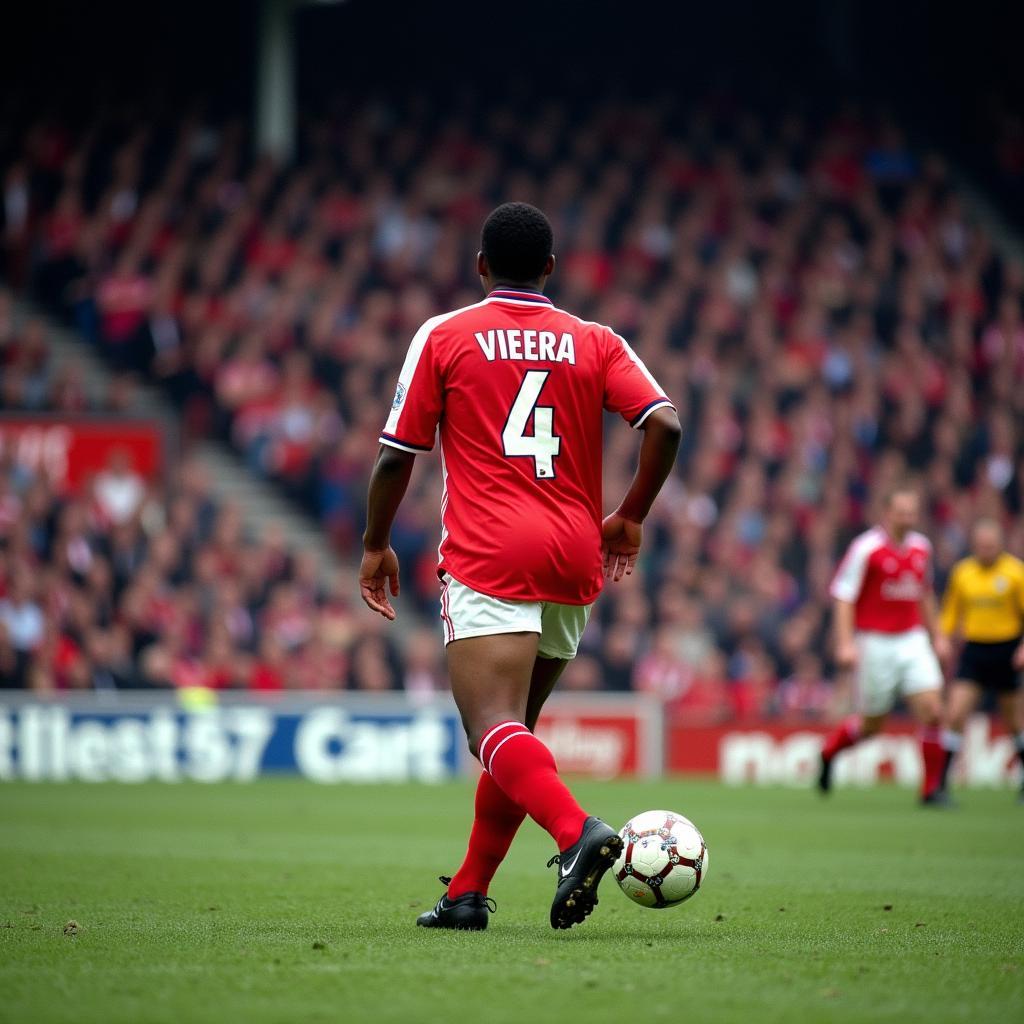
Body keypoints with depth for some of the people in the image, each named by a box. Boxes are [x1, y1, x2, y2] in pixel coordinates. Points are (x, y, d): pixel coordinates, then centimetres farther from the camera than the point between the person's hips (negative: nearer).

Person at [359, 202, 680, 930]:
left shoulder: (444, 337, 5)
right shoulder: (597, 343, 11)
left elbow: (397, 454, 3)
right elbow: (665, 423, -3)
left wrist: (376, 546, 16)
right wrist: (630, 519, 9)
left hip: (488, 556, -5)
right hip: (574, 560, 5)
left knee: (494, 729, -17)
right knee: (514, 727, 19)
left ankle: (578, 830, -43)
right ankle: (469, 893, 19)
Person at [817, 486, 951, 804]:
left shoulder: (922, 547, 8)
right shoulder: (865, 548, -11)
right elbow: (843, 595, -11)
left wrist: (937, 635, 22)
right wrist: (845, 643, -20)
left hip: (913, 640, 5)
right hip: (875, 643, -5)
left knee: (932, 711, -10)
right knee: (872, 724, 3)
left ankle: (931, 788, -1)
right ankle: (829, 751, 34)